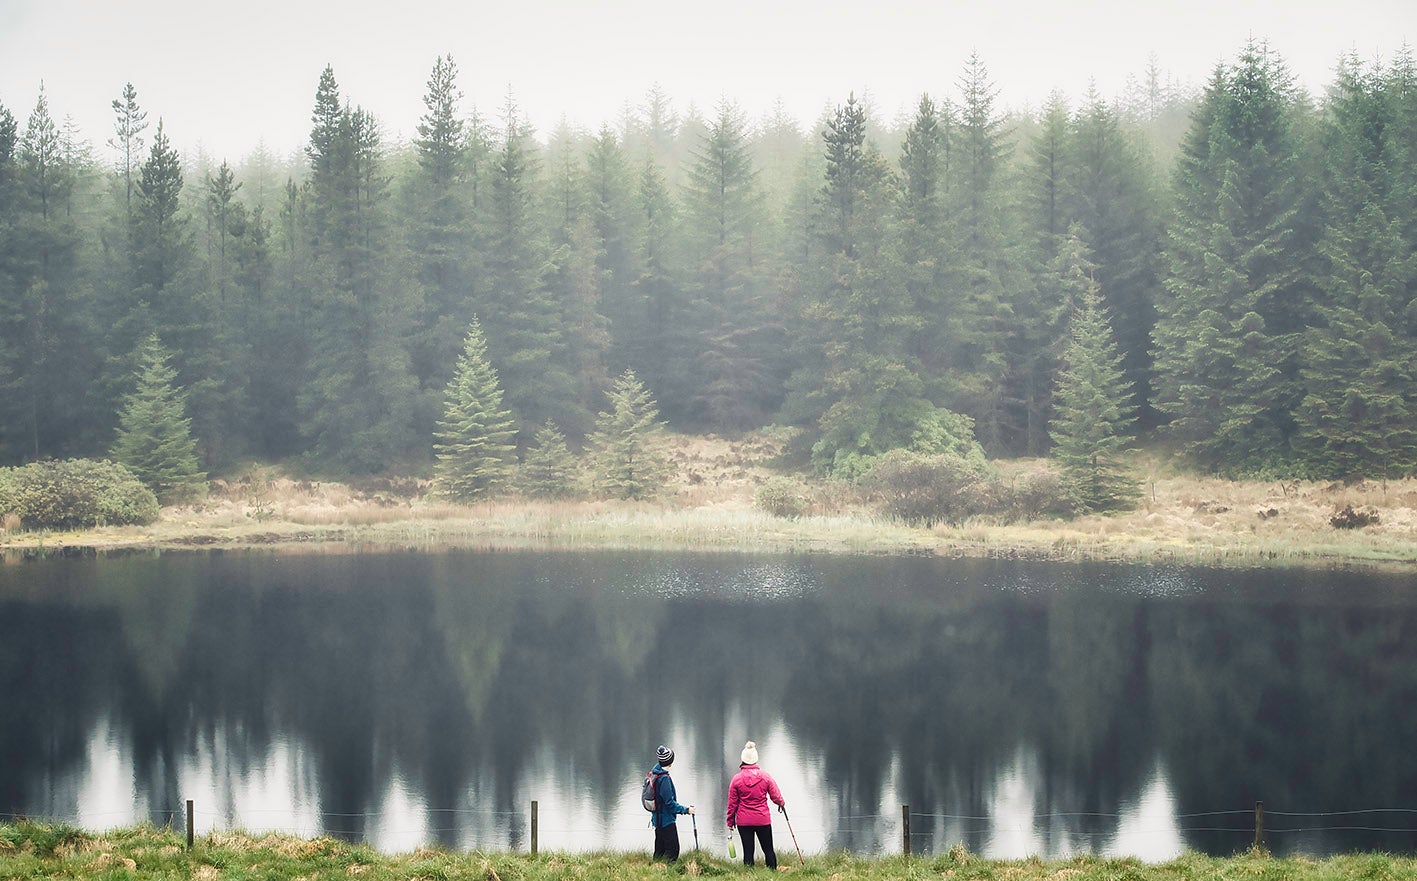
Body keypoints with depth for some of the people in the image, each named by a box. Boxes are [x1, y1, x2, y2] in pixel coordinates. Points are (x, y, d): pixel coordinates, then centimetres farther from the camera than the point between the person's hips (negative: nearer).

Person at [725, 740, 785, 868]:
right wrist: (781, 803, 25)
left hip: (743, 821, 0)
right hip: (763, 820, 0)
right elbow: (776, 796, 1)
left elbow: (732, 803, 0)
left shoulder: (737, 778, -5)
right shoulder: (765, 776, -5)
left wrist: (730, 822, 10)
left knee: (748, 851, 4)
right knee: (768, 850, 10)